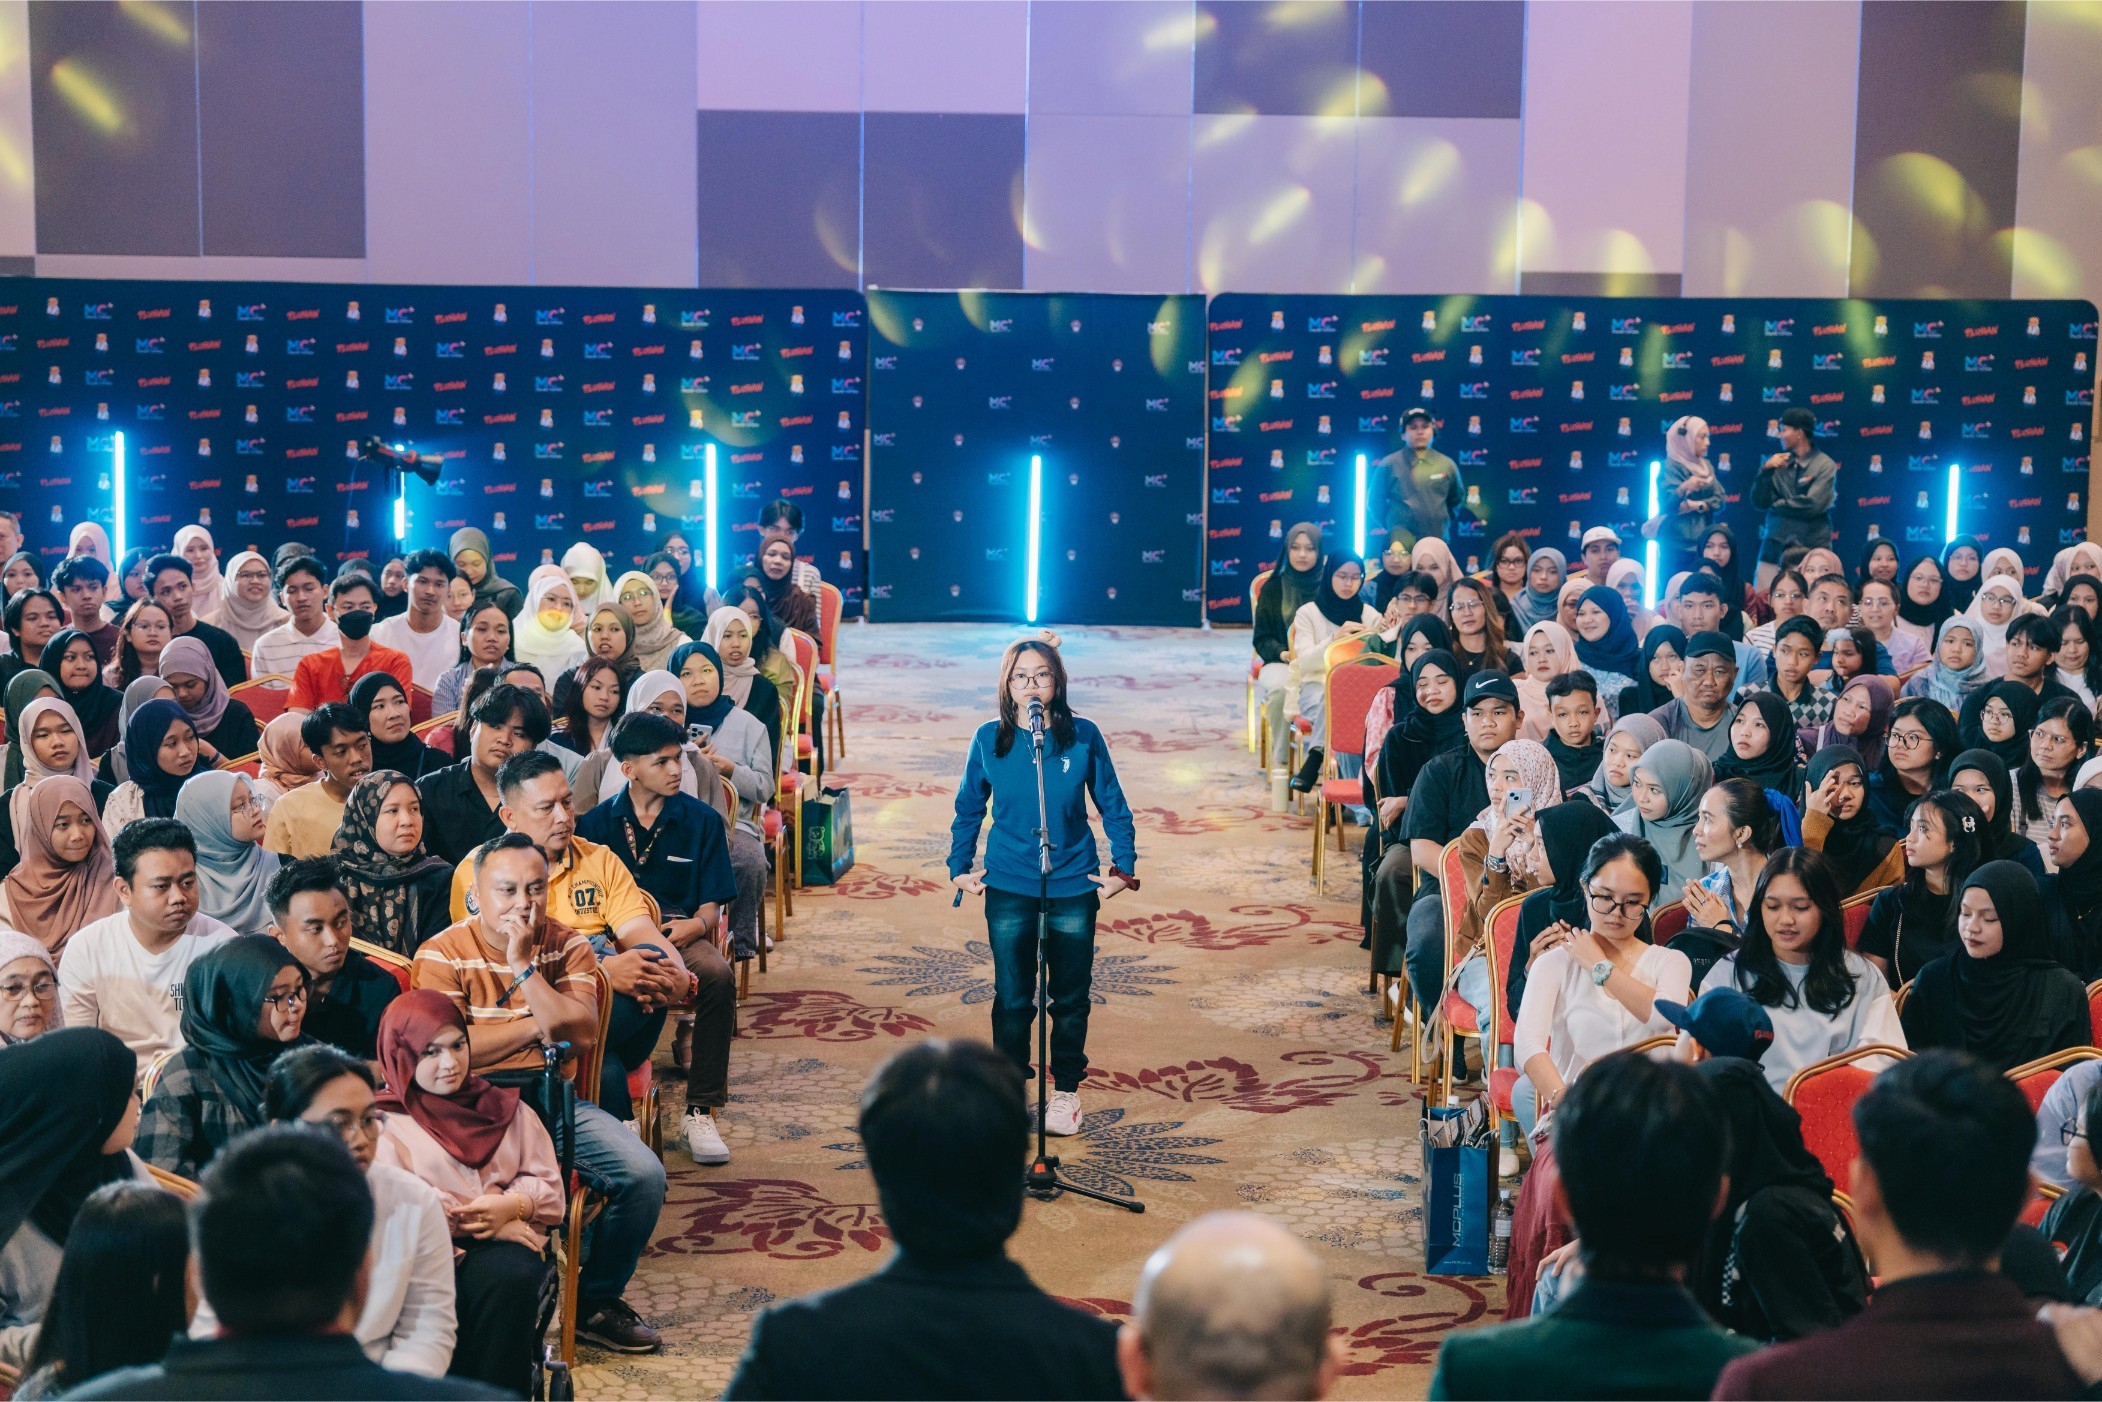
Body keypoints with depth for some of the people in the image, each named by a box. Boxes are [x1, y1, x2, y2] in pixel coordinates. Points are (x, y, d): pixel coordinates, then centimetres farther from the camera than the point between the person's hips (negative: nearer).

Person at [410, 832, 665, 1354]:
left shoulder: (568, 948, 8)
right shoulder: (442, 955, 0)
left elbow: (581, 1031, -8)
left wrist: (524, 964, -11)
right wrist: (536, 1026, -7)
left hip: (554, 1099, 4)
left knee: (644, 1175, -16)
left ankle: (595, 1301, 8)